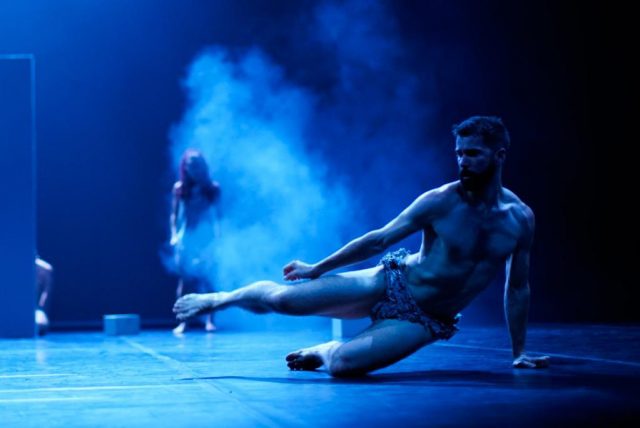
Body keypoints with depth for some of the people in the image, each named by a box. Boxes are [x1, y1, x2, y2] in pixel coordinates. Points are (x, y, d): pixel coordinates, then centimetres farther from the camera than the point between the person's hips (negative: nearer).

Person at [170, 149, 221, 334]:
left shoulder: (213, 188, 4)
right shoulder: (179, 188, 5)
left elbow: (217, 215, 8)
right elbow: (174, 214, 8)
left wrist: (217, 235, -1)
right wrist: (174, 235, -2)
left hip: (205, 239, -1)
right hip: (185, 239, 1)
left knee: (206, 278, -4)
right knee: (185, 279, -1)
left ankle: (209, 320, -1)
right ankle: (183, 321, 0)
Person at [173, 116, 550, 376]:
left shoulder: (521, 218, -7)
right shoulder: (441, 201, -13)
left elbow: (518, 287, 5)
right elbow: (380, 239, -5)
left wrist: (519, 353, 6)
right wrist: (317, 268, -1)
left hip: (423, 322, 1)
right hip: (389, 285, -1)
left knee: (343, 364, -25)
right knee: (282, 298, -14)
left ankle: (321, 352, 13)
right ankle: (218, 299, 17)